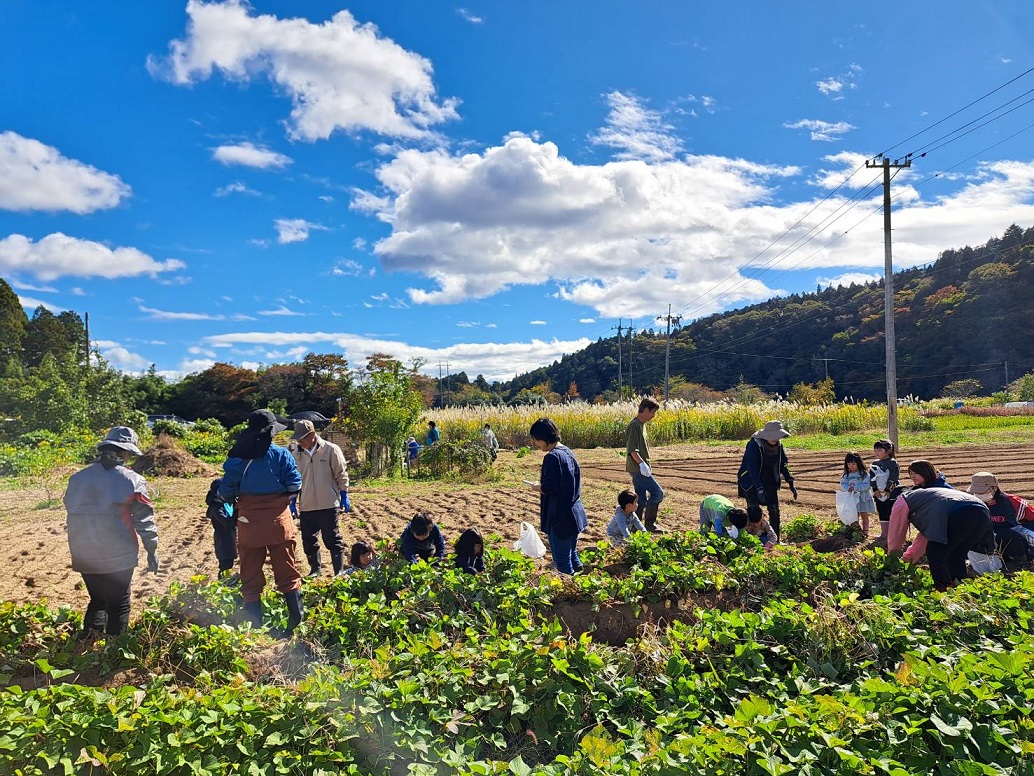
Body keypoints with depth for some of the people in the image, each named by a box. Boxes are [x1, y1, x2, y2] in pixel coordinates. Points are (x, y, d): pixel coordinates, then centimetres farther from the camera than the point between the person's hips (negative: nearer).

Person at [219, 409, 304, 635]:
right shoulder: (281, 454, -7)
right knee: (286, 571, 12)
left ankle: (254, 625, 14)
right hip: (278, 519, -1)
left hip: (249, 522, 1)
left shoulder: (238, 457, -2)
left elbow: (226, 492, -2)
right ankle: (296, 617, 11)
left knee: (250, 575, 11)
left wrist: (234, 502, 19)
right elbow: (295, 486, -7)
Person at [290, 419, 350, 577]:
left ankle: (339, 571, 13)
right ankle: (315, 569, 32)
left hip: (328, 505, -4)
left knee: (333, 539, 2)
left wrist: (344, 496, -3)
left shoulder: (331, 450, -9)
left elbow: (341, 475, -3)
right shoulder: (296, 453, 2)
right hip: (305, 506, 4)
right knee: (308, 540, 14)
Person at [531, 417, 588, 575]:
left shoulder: (552, 457, -20)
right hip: (574, 514, 9)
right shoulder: (568, 452, 8)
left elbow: (549, 488, -25)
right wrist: (543, 484, 14)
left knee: (562, 561, 1)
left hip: (559, 517, -9)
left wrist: (537, 487, -4)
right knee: (572, 555, 22)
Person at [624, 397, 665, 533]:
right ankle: (649, 524, 0)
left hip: (640, 469, 10)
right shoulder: (634, 425, -15)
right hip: (638, 469, -10)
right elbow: (632, 449, -22)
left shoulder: (641, 424, 16)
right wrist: (641, 463, -31)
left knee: (641, 500, 11)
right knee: (658, 492, -9)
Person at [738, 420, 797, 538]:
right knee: (754, 510, -17)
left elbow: (783, 465, 10)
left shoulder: (778, 445, -2)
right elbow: (752, 468, -28)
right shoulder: (754, 444, -23)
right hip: (751, 482, -6)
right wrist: (759, 488, -35)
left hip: (769, 482, 6)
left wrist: (791, 484, 5)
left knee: (774, 510, 5)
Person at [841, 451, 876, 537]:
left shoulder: (864, 474, -9)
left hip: (863, 498, -3)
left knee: (864, 516, 8)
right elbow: (842, 484, 0)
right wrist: (848, 488, -21)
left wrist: (856, 487, -24)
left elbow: (868, 485, -16)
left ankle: (865, 531, 19)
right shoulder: (846, 475, 4)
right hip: (852, 499, 3)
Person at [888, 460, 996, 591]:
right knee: (955, 554, 24)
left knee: (935, 554, 7)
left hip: (958, 516, -8)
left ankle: (943, 589, 3)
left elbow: (896, 534, 26)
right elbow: (927, 533, 44)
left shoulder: (902, 501, 21)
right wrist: (910, 555, 46)